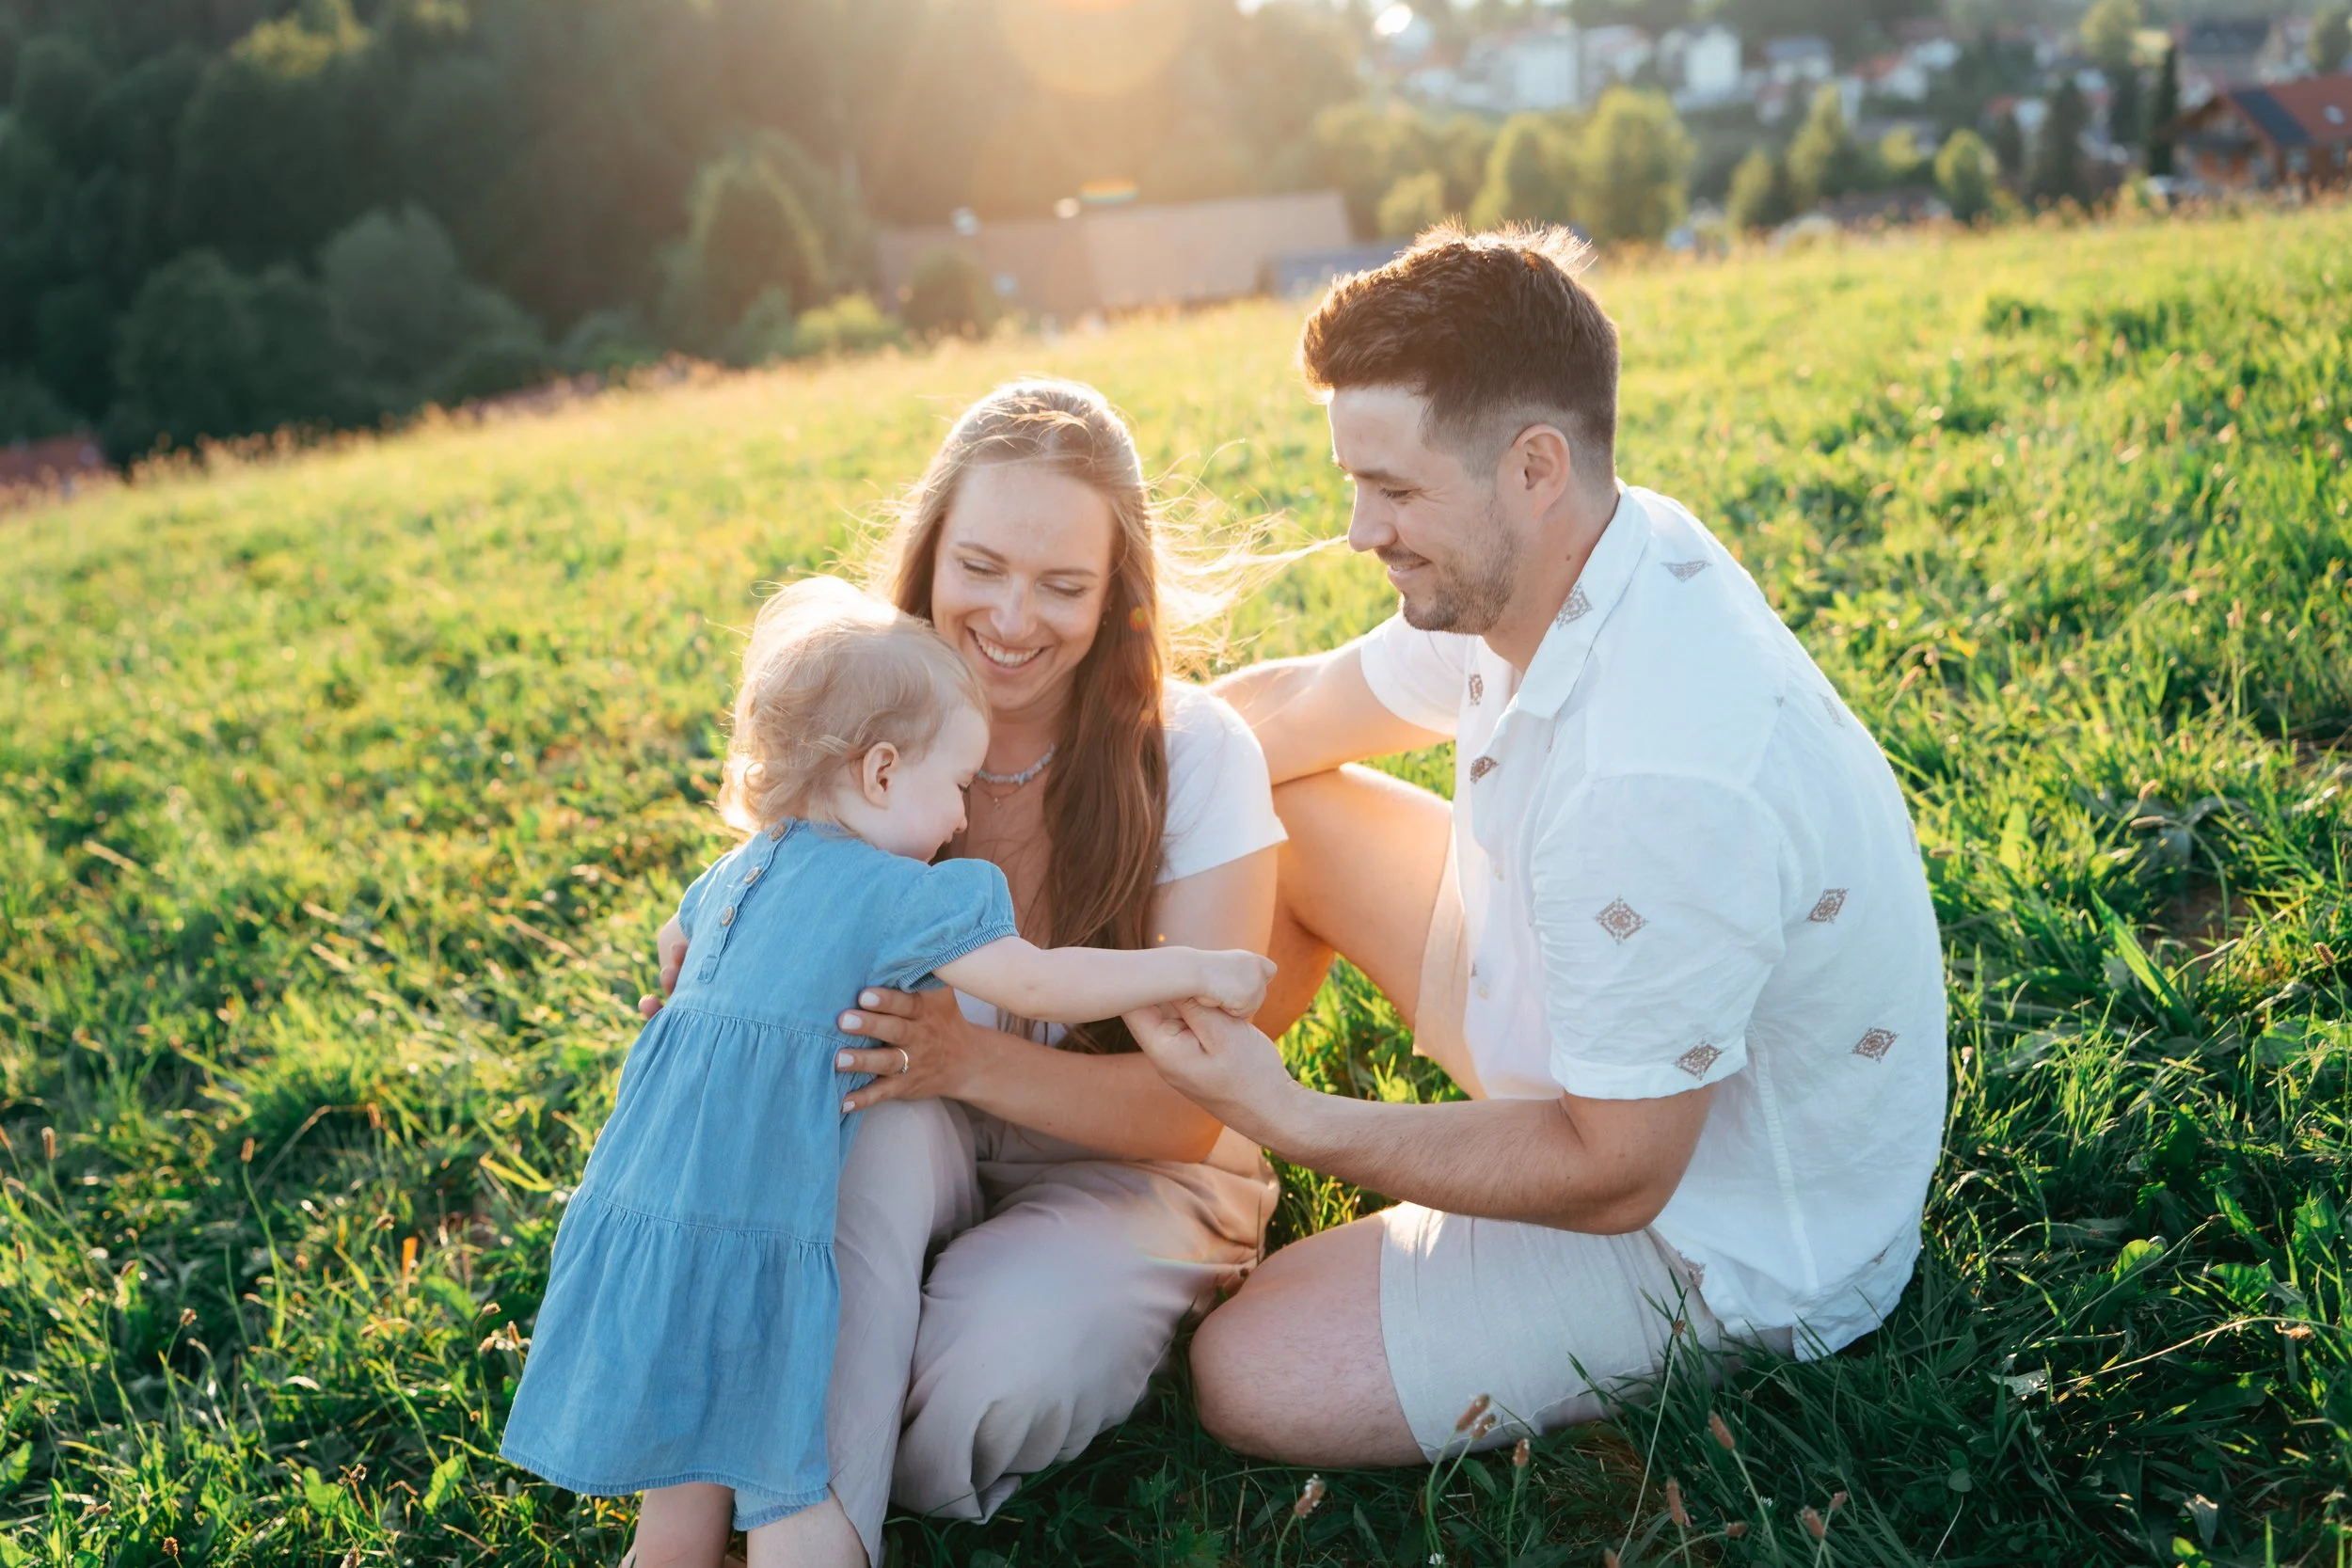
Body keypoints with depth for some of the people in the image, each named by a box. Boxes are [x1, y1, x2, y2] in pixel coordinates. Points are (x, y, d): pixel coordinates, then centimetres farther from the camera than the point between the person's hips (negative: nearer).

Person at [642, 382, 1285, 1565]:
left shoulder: (1195, 756, -17)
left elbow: (1186, 1108, -17)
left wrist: (969, 1057, -35)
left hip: (1125, 1168, -2)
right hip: (920, 1161, 3)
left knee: (1000, 1367, -32)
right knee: (875, 1123, -33)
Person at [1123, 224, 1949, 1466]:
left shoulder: (1657, 781, -39)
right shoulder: (1544, 567, -10)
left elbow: (1612, 1176, -28)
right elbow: (1299, 711, 6)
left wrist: (1287, 1118, -27)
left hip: (1720, 1249, -8)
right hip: (1595, 1058, 8)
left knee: (1251, 1377, -18)